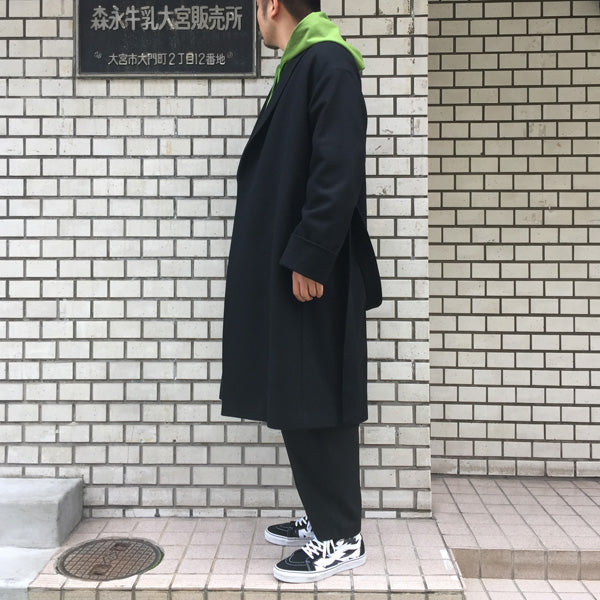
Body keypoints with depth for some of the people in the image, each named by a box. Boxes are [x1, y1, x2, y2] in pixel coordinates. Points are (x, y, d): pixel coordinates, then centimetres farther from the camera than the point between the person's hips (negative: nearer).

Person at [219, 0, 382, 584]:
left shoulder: (328, 61, -9)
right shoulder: (302, 65, 19)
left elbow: (337, 169, -19)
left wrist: (309, 257, -21)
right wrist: (293, 254, 17)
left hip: (312, 273, -9)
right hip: (284, 268, 9)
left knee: (317, 402, -2)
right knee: (295, 398, 14)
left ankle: (341, 537, 13)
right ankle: (322, 517, 28)